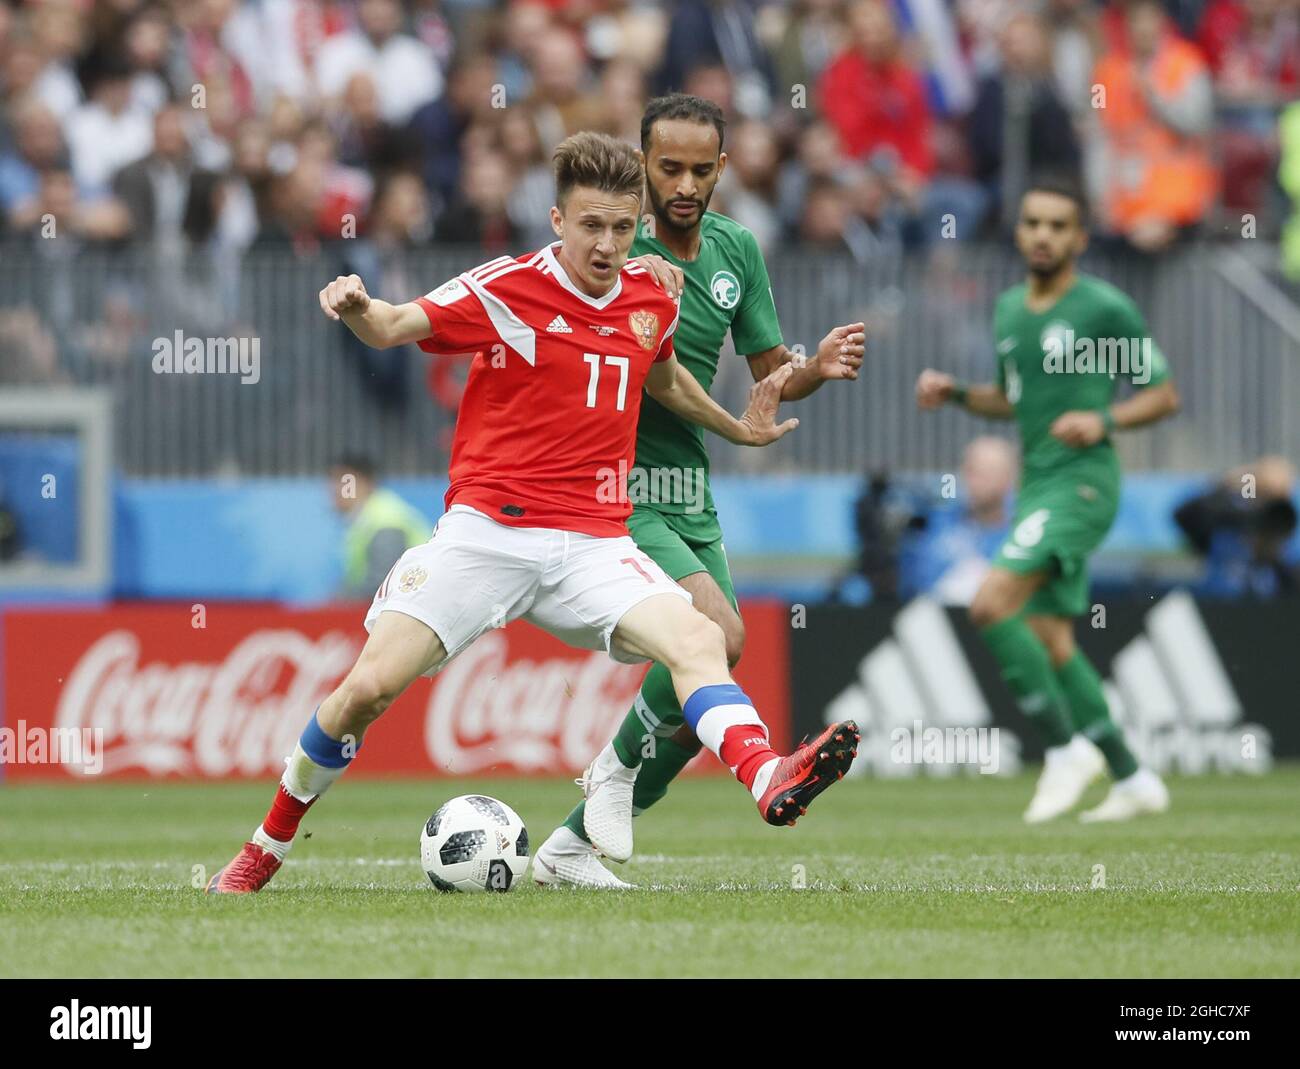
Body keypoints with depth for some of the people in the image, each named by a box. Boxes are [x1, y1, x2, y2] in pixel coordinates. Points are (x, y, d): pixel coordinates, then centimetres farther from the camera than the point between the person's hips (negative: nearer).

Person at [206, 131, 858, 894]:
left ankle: (768, 779, -46)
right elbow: (395, 328, -9)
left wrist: (737, 427, 35)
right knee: (370, 687, -11)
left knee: (697, 640, -24)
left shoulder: (652, 300, 9)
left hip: (593, 544, 3)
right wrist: (358, 309, -31)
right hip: (486, 534, -3)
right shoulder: (508, 289, -6)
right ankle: (268, 846, 9)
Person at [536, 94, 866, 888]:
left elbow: (770, 373, 14)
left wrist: (820, 367, -7)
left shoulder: (736, 250, 8)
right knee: (719, 634, -27)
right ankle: (618, 762, -1)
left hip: (693, 500, 7)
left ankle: (570, 848, 20)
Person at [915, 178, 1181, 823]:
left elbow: (1165, 395, -3)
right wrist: (954, 394, 9)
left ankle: (1065, 747, -11)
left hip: (1082, 481, -8)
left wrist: (1103, 420, -18)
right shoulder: (1009, 309, 13)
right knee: (1050, 644, 7)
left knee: (992, 605, -21)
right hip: (1037, 484, 8)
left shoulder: (1106, 308, -8)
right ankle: (1133, 781, 15)